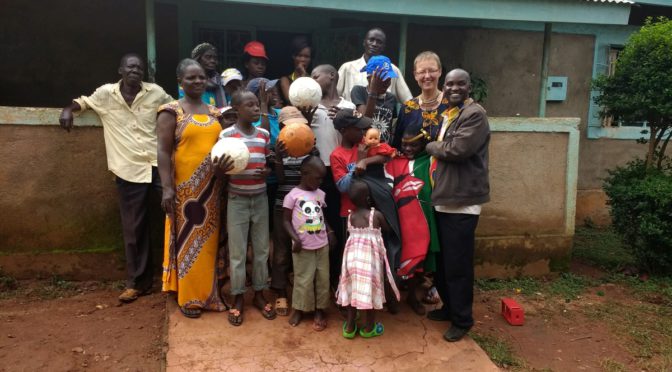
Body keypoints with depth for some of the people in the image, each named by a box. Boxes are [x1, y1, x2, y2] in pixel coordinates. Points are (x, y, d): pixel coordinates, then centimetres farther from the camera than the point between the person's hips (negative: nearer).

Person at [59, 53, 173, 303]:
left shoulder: (156, 93, 3)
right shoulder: (105, 93, 4)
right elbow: (83, 101, 19)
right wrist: (68, 109, -3)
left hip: (158, 164, 0)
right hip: (128, 170, 0)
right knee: (133, 228, 8)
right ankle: (137, 282, 20)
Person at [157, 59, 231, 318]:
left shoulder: (214, 113, 12)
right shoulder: (172, 111, -5)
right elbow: (164, 151, -10)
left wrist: (226, 162, -4)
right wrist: (167, 188, -17)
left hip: (211, 188, 5)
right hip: (185, 188, -5)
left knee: (209, 241, 12)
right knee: (188, 241, 4)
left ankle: (208, 293, 26)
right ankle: (188, 298, 17)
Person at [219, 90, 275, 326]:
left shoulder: (264, 134, 3)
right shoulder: (226, 135, -9)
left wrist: (268, 172, -10)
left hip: (260, 198, 4)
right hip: (237, 200, -4)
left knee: (261, 248, 11)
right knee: (237, 251, 4)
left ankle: (259, 294, 25)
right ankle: (238, 299, 18)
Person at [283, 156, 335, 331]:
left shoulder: (320, 194, 7)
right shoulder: (293, 195, -10)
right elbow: (286, 220, -7)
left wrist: (330, 231, 3)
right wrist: (295, 238, -18)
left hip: (322, 245, 5)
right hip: (303, 247, -5)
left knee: (323, 278, 9)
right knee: (303, 279, 4)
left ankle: (320, 310, 22)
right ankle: (298, 308, 22)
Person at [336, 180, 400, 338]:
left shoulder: (350, 216, 1)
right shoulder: (376, 215, -8)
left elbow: (351, 233, 6)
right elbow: (388, 230, 4)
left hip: (353, 255, 4)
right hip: (370, 257, -3)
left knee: (352, 289, 13)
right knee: (370, 290, 8)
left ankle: (350, 326, 21)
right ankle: (369, 327, 20)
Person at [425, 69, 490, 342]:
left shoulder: (475, 114, -12)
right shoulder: (446, 115, 16)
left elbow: (458, 149, -23)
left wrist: (430, 146, -7)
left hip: (462, 201, -9)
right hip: (442, 199, 9)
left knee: (457, 263, -1)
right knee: (442, 259, 17)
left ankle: (462, 319, 14)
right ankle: (449, 306, 34)